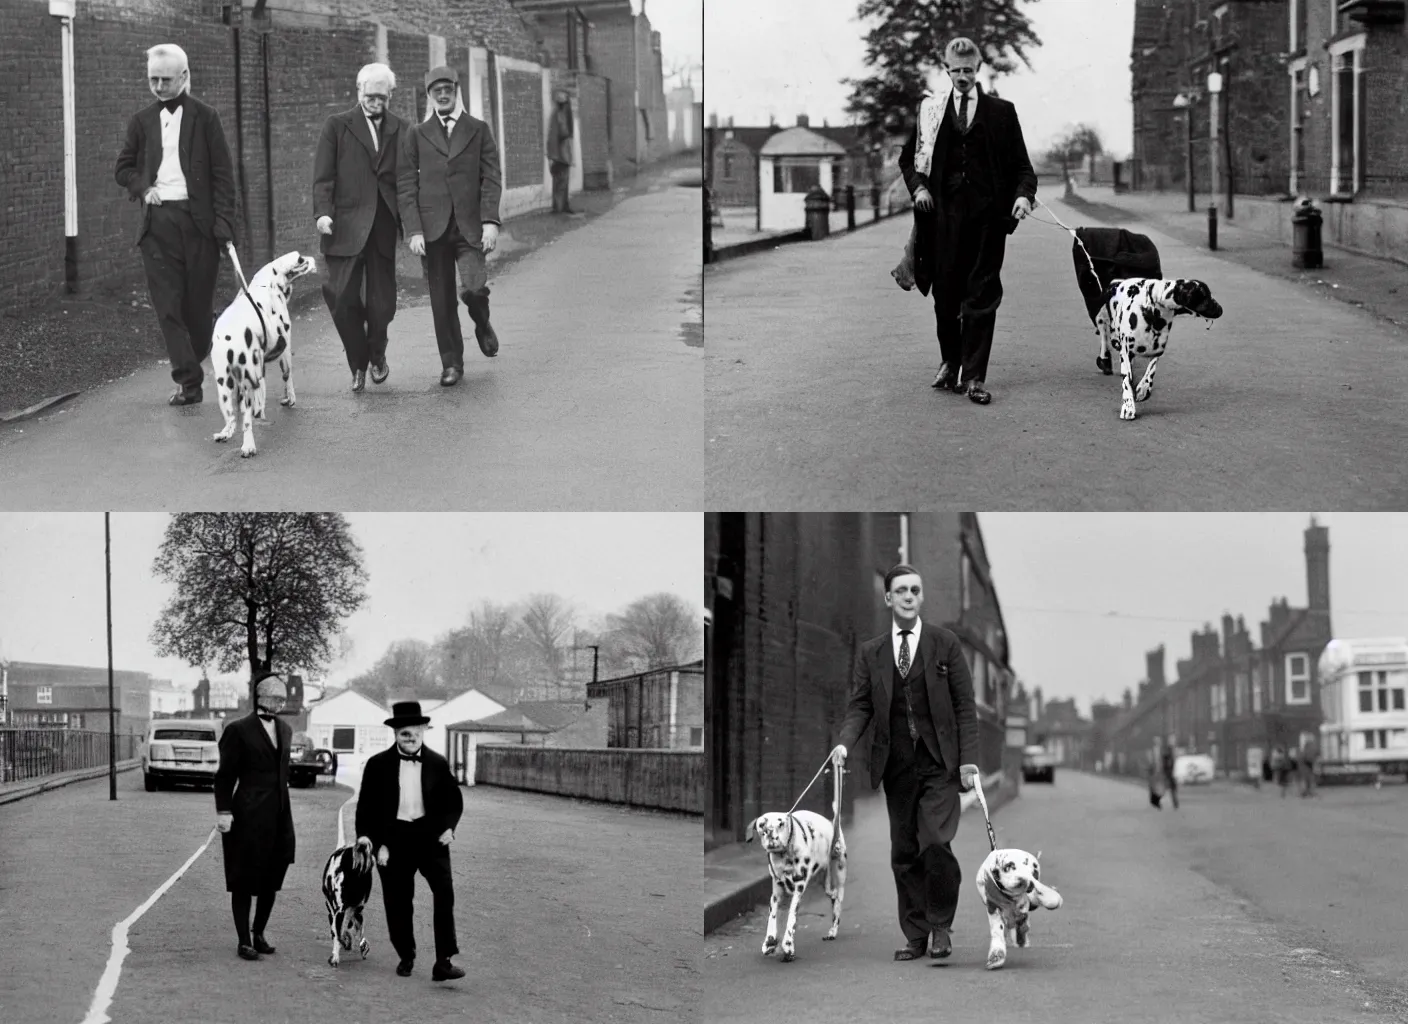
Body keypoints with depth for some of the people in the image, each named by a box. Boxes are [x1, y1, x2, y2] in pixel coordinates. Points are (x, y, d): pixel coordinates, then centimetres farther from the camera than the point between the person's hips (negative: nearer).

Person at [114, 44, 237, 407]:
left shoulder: (204, 117, 1)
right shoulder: (142, 121, 11)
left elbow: (222, 173, -1)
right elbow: (123, 168, 18)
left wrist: (224, 222, -10)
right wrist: (142, 187, -3)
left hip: (197, 219, -2)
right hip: (157, 222, 2)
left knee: (198, 299, 3)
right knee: (167, 304, -6)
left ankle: (193, 362, 27)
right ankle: (188, 380, -7)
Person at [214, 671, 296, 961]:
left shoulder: (285, 729, 13)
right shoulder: (239, 730, -7)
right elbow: (225, 775, -7)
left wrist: (284, 805, 14)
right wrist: (223, 811, -14)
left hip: (278, 815, 6)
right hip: (248, 815, -6)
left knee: (271, 879, 10)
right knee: (244, 879, 1)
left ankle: (259, 933, 23)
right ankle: (244, 940, 7)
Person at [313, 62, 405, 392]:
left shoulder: (399, 129, 11)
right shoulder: (337, 126, 5)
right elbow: (323, 175, 0)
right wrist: (322, 212, -13)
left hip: (384, 226, 2)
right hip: (347, 225, -1)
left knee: (382, 300, 2)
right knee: (343, 297, -8)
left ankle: (376, 355, 27)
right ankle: (358, 363, 9)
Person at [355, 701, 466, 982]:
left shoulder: (438, 764, 4)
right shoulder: (378, 765, 0)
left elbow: (454, 800, 14)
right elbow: (366, 808, 2)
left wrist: (448, 826, -4)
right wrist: (377, 843, -7)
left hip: (429, 834, 0)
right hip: (394, 837, 0)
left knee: (444, 890, -18)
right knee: (397, 903, 3)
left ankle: (443, 961, -19)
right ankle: (406, 957, 25)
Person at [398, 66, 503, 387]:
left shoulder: (478, 130, 9)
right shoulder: (416, 135, 9)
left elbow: (491, 178, 4)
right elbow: (406, 185, 5)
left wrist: (490, 221, -9)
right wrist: (414, 230, -5)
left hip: (470, 227, -1)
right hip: (433, 228, 1)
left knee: (474, 287, -19)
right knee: (441, 300, 1)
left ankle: (482, 325, 14)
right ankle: (452, 364, 14)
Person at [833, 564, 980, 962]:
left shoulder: (945, 644, 4)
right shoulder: (871, 652, 10)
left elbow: (965, 705, 3)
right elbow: (860, 705, 7)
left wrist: (968, 759, -5)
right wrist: (845, 742, -13)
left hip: (939, 763, -3)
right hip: (896, 765, 3)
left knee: (935, 843, -17)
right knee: (904, 854, 4)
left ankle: (940, 926, 1)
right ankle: (915, 936, 13)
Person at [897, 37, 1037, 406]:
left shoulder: (1001, 112, 7)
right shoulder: (930, 110, 9)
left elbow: (1020, 164, 7)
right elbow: (908, 158, 17)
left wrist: (1024, 193, -11)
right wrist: (918, 186, -1)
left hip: (987, 214, -1)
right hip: (943, 213, 1)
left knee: (982, 298, -3)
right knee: (945, 294, 5)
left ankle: (974, 376, -2)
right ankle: (949, 362, 25)